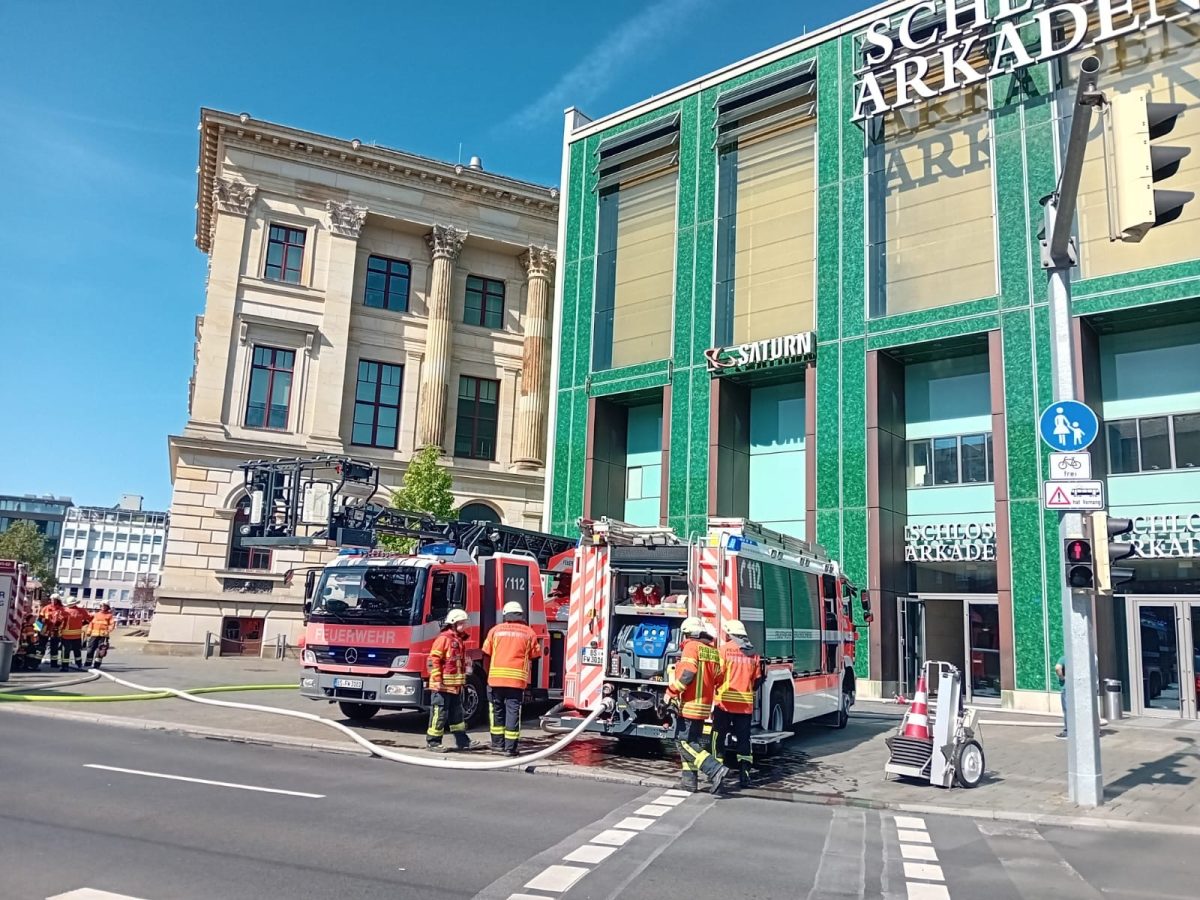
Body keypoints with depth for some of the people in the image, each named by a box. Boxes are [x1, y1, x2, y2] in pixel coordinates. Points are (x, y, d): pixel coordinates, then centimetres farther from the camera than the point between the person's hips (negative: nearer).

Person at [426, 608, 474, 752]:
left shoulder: (460, 640, 15)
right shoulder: (444, 638, -12)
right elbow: (433, 660, -17)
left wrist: (463, 680, 22)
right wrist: (437, 679, -20)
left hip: (456, 686, 9)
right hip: (443, 685, -9)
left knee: (457, 713, 14)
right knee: (439, 714, -3)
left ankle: (462, 741, 21)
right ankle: (433, 742, 6)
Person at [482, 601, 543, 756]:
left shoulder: (496, 630, 7)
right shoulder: (529, 633, 6)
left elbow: (487, 654, 7)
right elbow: (534, 657, 8)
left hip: (496, 678, 1)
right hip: (518, 679, -1)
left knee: (497, 711, 13)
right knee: (513, 712, 3)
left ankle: (498, 744, 19)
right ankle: (510, 747, 3)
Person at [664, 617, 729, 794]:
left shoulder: (692, 647, -9)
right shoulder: (713, 651, 14)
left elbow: (685, 674, -20)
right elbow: (718, 679, 15)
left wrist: (670, 695, -15)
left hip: (690, 705, -8)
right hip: (704, 705, 8)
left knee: (686, 743, -6)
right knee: (691, 741, 16)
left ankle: (715, 770, -18)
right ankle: (689, 779, 16)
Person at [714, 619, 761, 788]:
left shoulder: (724, 649, -5)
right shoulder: (753, 653, 8)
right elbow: (757, 680, 12)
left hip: (725, 702, -3)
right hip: (746, 704, 4)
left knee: (720, 738, 6)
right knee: (743, 739, 9)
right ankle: (745, 774, 5)